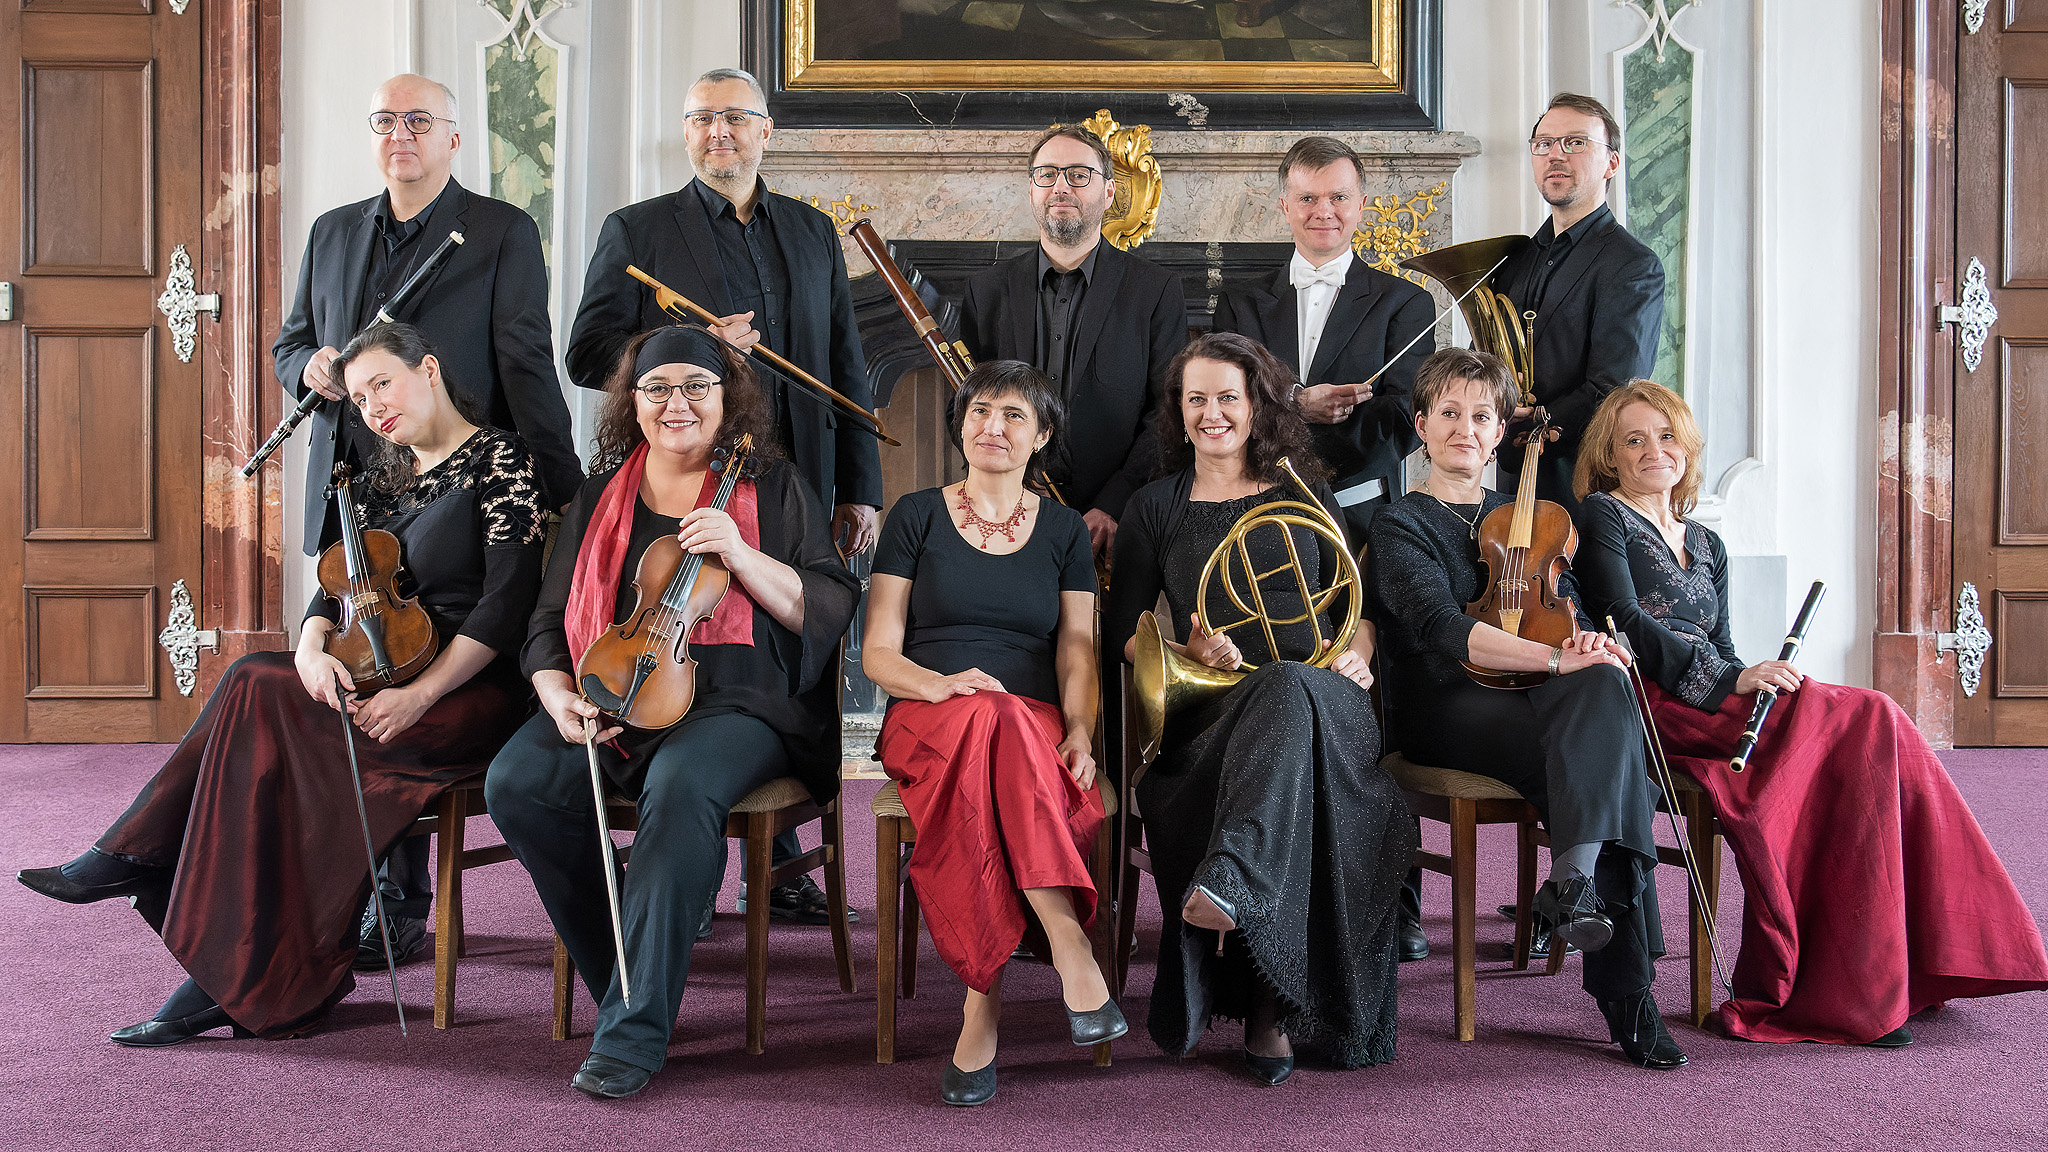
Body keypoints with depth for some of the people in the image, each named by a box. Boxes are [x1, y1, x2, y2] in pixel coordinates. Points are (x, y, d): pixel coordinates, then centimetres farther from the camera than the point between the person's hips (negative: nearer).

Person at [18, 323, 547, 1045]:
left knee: (257, 696, -24)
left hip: (476, 691, -7)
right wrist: (312, 650, -13)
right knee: (254, 684, -19)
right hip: (385, 678, 7)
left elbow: (507, 601, -13)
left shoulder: (500, 460, -4)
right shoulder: (385, 477, 19)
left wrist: (420, 693, -21)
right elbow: (339, 584, 10)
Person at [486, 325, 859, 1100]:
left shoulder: (773, 489, 10)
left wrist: (742, 556, -13)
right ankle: (619, 983, -9)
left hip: (734, 702, -4)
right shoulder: (600, 497, 18)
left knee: (682, 786, -37)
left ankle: (635, 1029, -29)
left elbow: (832, 610, 2)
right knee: (516, 783, -25)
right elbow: (550, 622, 17)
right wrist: (559, 697, -4)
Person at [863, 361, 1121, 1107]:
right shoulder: (917, 516, 11)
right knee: (990, 720, -40)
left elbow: (1076, 653, 8)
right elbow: (878, 654, 5)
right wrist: (940, 684, -17)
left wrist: (1080, 732, -13)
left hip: (1037, 724, 1)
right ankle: (1069, 947, -42)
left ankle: (984, 998, -38)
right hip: (927, 718, -1)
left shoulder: (1065, 530, 16)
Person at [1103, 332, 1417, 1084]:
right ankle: (1269, 1002, -41)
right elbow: (1123, 632, 13)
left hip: (1322, 695, 1)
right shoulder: (1156, 508, 20)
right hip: (1213, 709, -1)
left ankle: (1228, 884, -61)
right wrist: (1185, 650, -7)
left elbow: (1354, 607, 22)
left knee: (1288, 689, -39)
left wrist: (1357, 653, -1)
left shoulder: (1306, 497, 23)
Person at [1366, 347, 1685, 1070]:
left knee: (1602, 686, -33)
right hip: (1440, 712, -4)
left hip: (1534, 709, 4)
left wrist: (1586, 641, -17)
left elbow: (1569, 612, 10)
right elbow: (1442, 627, -13)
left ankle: (1576, 879, -42)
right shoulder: (1400, 525, 6)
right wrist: (1555, 658, -25)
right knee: (1601, 764, -32)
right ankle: (1624, 993, -37)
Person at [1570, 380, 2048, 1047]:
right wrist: (1733, 680, -18)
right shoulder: (1602, 518, 8)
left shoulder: (1706, 547, 28)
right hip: (1649, 703, -6)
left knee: (1868, 726, -21)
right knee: (1867, 721, -23)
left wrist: (1755, 680, -4)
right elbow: (1626, 625, -7)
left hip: (1713, 703, 6)